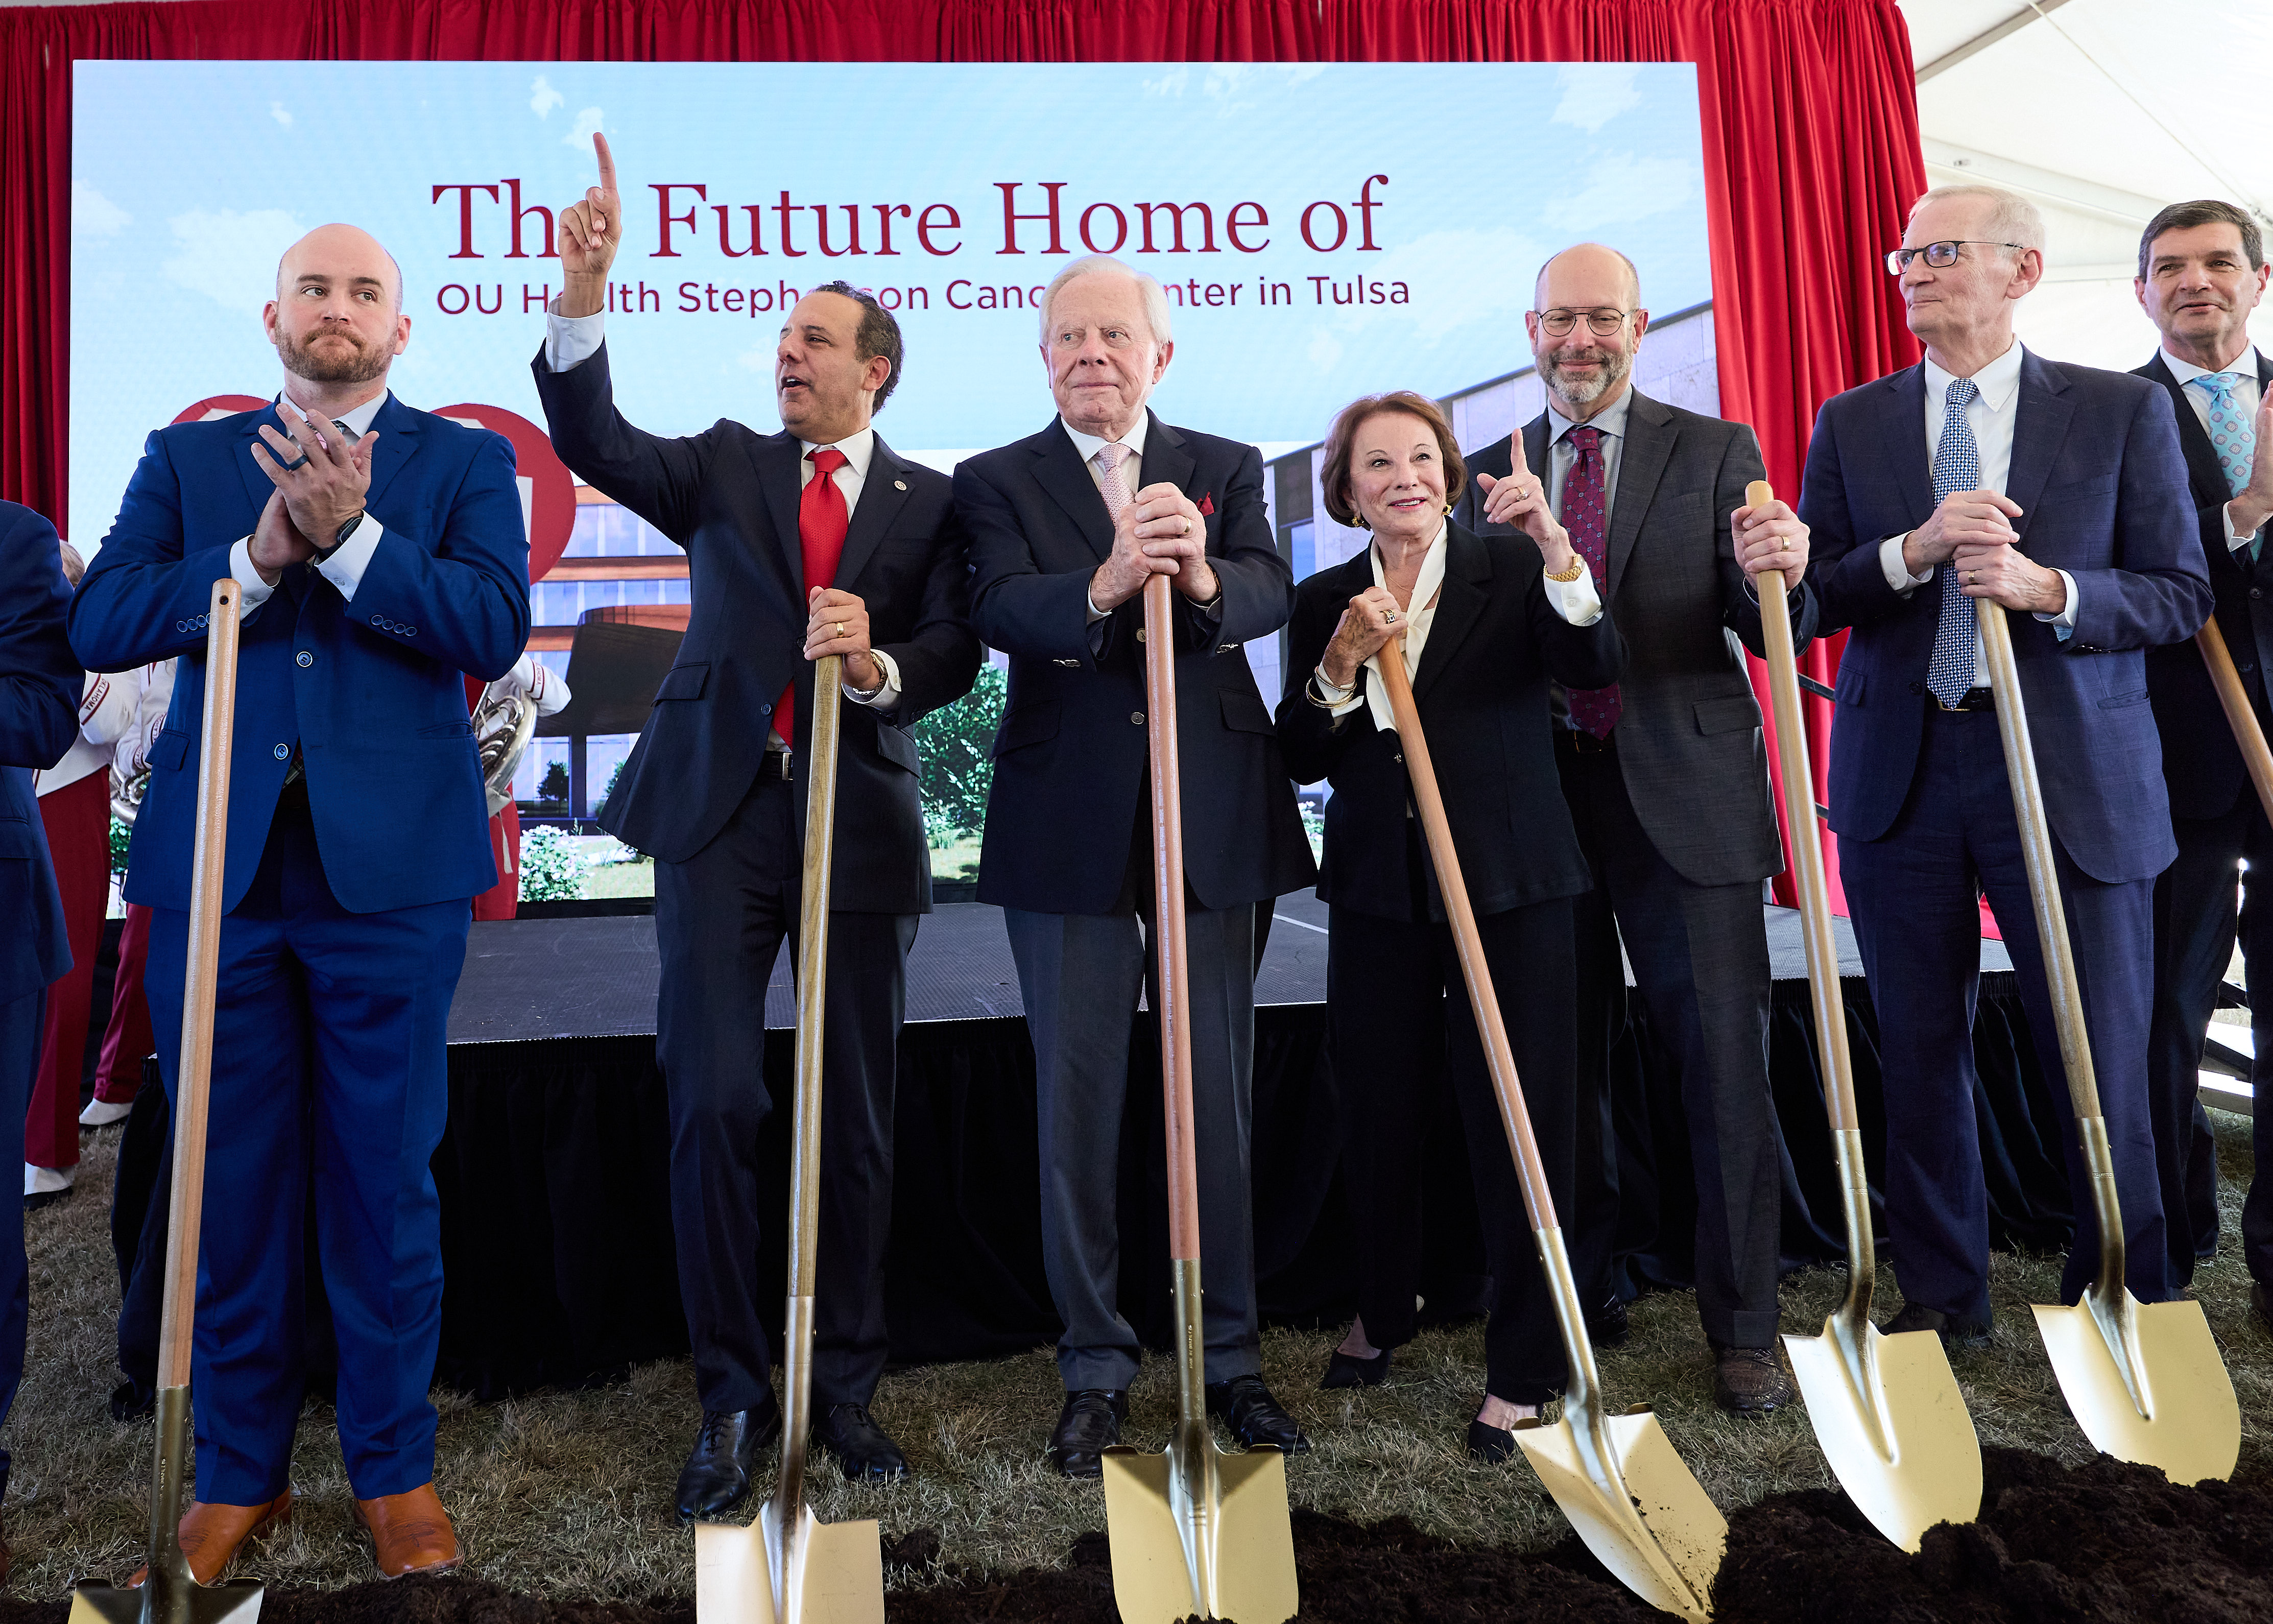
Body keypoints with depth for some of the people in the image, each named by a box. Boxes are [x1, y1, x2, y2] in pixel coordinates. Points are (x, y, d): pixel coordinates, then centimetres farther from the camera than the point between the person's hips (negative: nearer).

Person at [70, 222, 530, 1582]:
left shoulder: (465, 462, 8)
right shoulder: (186, 460, 14)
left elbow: (495, 624, -8)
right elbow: (101, 624, 1)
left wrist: (349, 535, -18)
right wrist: (255, 559, -11)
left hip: (391, 867, -2)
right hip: (216, 864, 3)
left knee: (384, 1175, 5)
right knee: (232, 1176, 10)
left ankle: (395, 1466, 20)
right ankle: (240, 1470, 26)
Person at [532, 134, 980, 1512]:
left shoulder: (932, 501, 8)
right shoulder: (729, 465, 12)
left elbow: (955, 655, -3)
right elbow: (595, 443, -4)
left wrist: (878, 663, -23)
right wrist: (584, 298, -17)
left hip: (861, 824, 0)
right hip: (722, 815, 1)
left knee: (858, 1121, 7)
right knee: (713, 1104, -4)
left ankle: (848, 1387, 22)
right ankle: (733, 1397, 12)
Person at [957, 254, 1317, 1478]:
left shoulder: (1225, 469, 9)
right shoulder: (996, 482, 5)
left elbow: (1272, 593, -10)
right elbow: (1002, 614, -14)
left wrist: (1202, 579, -33)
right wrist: (1103, 585, -35)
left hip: (1214, 818, 1)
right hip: (1067, 826, -1)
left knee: (1219, 1093, 9)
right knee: (1075, 1103, 6)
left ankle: (1231, 1357, 24)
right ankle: (1096, 1369, 21)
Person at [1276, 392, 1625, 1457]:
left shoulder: (1512, 570, 0)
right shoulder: (1324, 603, 8)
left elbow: (1597, 668, -17)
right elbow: (1300, 761, 3)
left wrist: (1555, 546, -29)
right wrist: (1339, 668, -13)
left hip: (1511, 887, -3)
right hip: (1378, 891, 3)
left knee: (1518, 1122, 0)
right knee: (1377, 1115, 12)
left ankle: (1521, 1371, 15)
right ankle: (1382, 1313, 37)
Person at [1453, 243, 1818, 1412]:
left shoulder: (1715, 452, 5)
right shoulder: (1491, 476, 11)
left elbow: (1771, 636, -3)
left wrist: (1780, 576, -25)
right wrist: (1503, 546, -12)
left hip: (1685, 795, -2)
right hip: (1543, 796, 3)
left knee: (1725, 1064, -2)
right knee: (1564, 1065, 11)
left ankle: (1742, 1328, 12)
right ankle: (1588, 1299, 27)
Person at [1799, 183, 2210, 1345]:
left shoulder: (2123, 411, 4)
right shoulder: (1851, 424, 8)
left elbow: (2181, 594, 1)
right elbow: (1808, 597, 1)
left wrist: (2048, 587, -16)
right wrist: (1915, 550, -16)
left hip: (2074, 771, -1)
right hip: (1902, 770, 2)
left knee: (2100, 1067, 3)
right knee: (1920, 1056, 10)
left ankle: (2127, 1313, 24)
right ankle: (1941, 1299, 27)